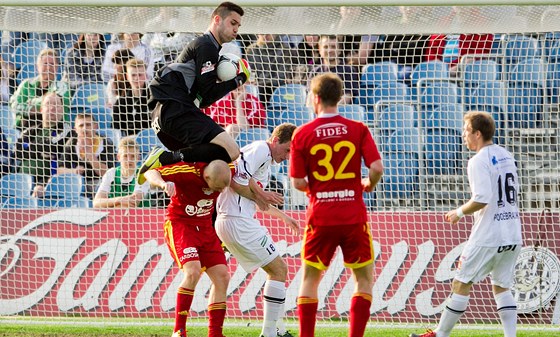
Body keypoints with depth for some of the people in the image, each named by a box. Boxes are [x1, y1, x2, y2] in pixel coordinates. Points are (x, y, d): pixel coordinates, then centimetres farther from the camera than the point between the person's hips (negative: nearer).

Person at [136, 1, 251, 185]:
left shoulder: (204, 45, 29)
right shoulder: (206, 46, -3)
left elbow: (201, 99, 24)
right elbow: (208, 93, -10)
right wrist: (237, 82, 3)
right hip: (175, 108, -10)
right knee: (230, 150, -22)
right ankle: (166, 159, -24)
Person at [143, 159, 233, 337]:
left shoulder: (228, 172, -12)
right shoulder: (187, 171, -27)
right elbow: (150, 173, -26)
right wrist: (162, 183, -46)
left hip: (205, 227, 6)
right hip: (179, 223, -6)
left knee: (222, 277, -1)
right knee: (193, 271, -25)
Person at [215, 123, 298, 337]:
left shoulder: (266, 159, 22)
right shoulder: (260, 150, -10)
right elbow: (236, 182, -20)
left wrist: (283, 216, 36)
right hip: (238, 222, -11)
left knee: (276, 270, 16)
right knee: (279, 269, -6)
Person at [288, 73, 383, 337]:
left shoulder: (302, 134, -3)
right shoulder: (357, 129, -2)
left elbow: (297, 182, -3)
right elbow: (377, 168, -10)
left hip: (320, 218, 0)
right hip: (354, 216, 0)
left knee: (310, 279, 13)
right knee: (365, 279, 11)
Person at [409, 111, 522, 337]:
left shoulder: (479, 161, -13)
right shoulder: (506, 156, 12)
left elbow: (482, 198, -23)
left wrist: (460, 212, -6)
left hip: (488, 237, -8)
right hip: (513, 236, 8)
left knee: (461, 284, 2)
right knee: (501, 287, 14)